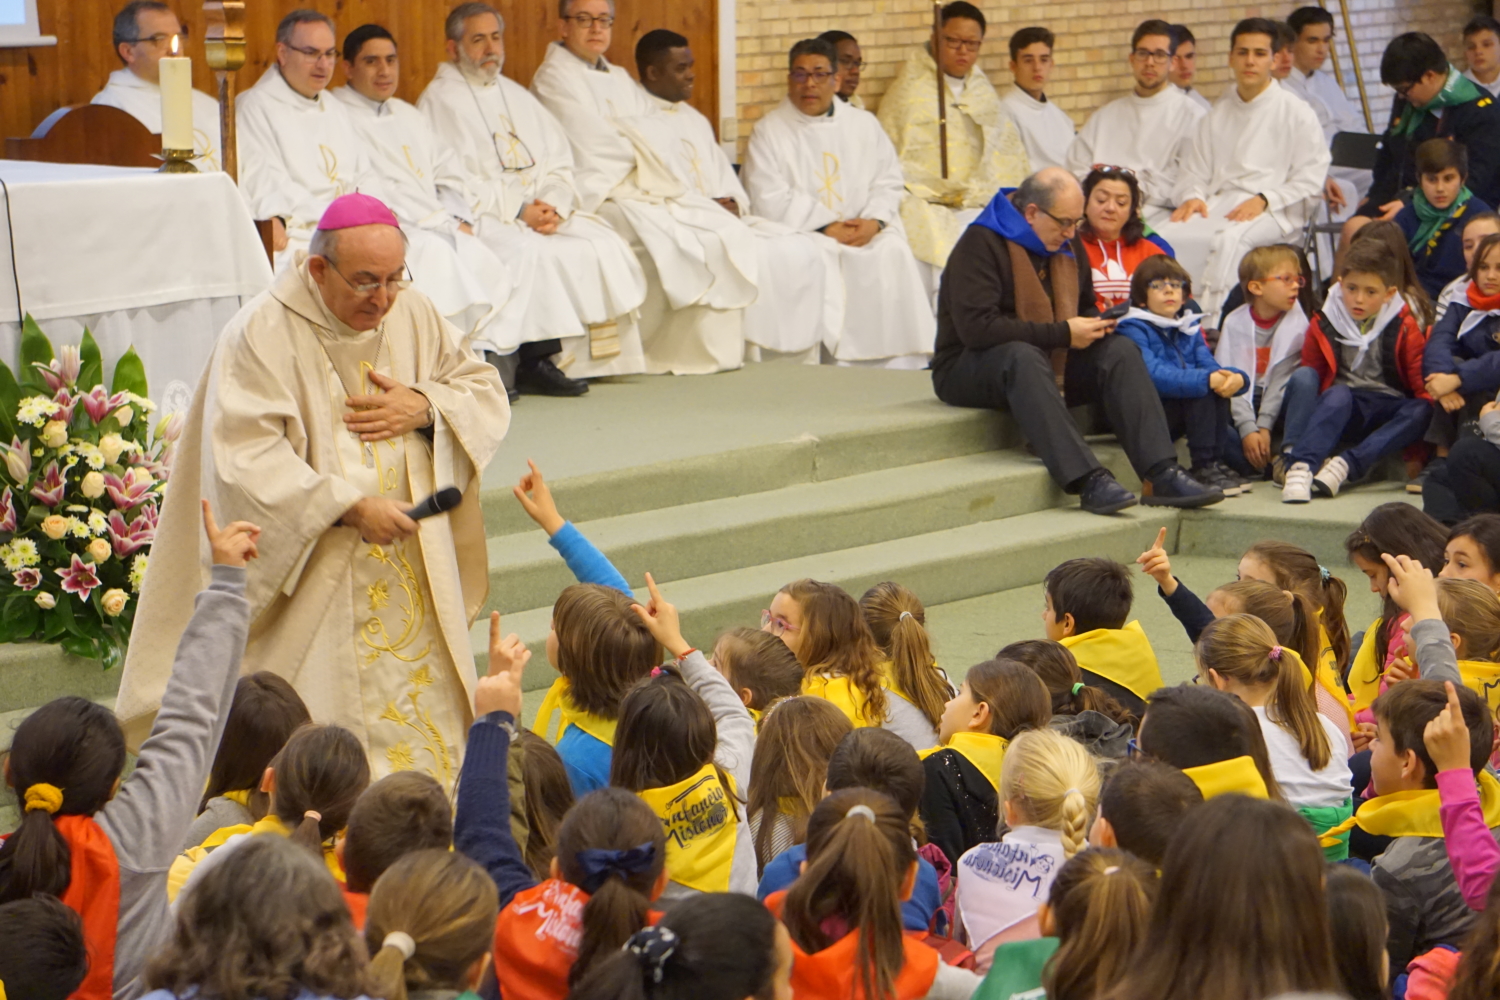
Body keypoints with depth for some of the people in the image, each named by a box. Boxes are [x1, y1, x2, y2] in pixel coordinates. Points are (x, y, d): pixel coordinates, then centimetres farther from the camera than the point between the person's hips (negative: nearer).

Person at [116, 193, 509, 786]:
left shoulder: (414, 317, 5)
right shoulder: (260, 336, -13)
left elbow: (488, 393, 13)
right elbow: (245, 459, -20)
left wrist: (425, 408, -9)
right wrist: (350, 506, -28)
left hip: (416, 582, 5)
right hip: (310, 578, -5)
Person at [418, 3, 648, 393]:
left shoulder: (518, 97, 22)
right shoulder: (439, 101, 1)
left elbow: (558, 163, 16)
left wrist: (552, 206, -7)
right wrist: (518, 211, -16)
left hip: (540, 210, 6)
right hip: (477, 216, -6)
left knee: (601, 244, -17)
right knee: (525, 252, -35)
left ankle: (582, 358, -18)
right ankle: (536, 360, -27)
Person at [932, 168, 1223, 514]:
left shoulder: (1068, 244, 11)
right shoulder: (981, 243, -16)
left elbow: (1086, 306, 24)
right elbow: (976, 328, -27)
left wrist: (1096, 324, -3)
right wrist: (1062, 333, -24)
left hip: (1049, 361, 7)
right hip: (968, 369, -7)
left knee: (1120, 350, -17)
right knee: (1024, 356, -40)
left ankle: (1163, 474, -29)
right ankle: (1088, 481, -50)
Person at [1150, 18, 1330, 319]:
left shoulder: (1297, 113, 7)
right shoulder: (1217, 115, 22)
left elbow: (1309, 182, 0)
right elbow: (1194, 171, 20)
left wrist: (1264, 200, -14)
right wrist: (1193, 197, -4)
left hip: (1274, 212, -5)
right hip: (1218, 203, 5)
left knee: (1229, 238, -38)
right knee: (1166, 234, -26)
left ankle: (1208, 317, -45)